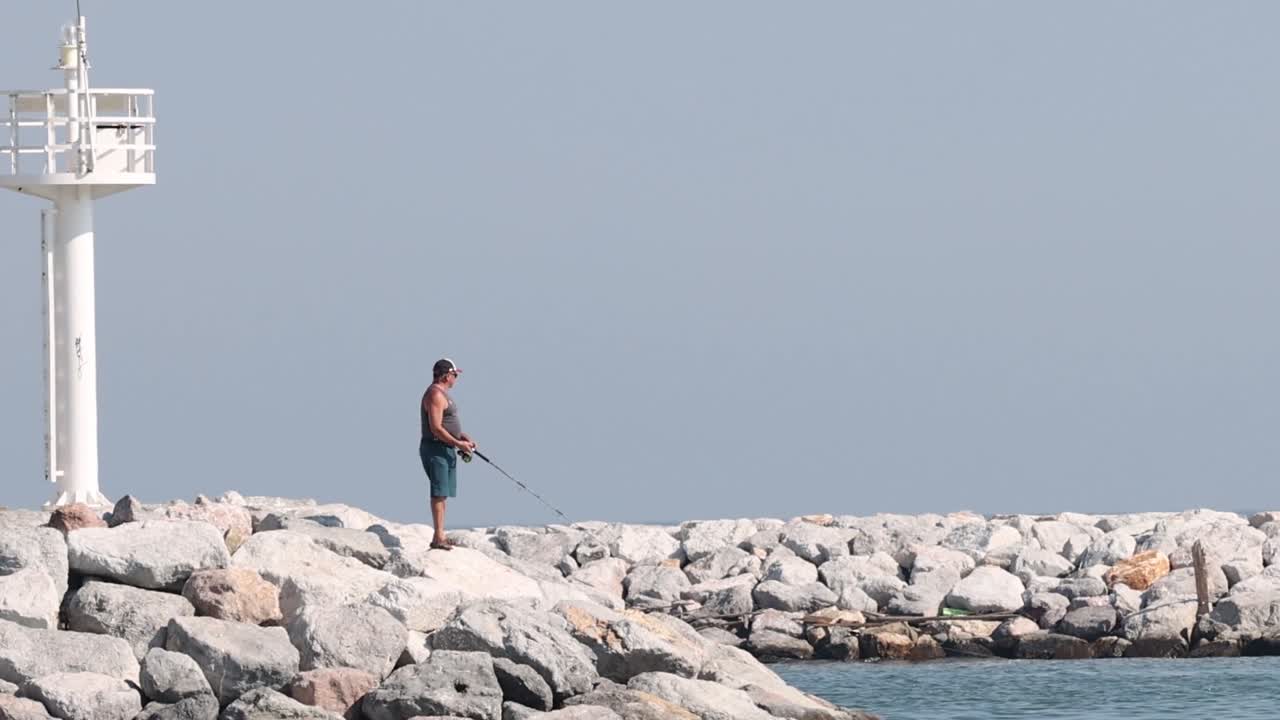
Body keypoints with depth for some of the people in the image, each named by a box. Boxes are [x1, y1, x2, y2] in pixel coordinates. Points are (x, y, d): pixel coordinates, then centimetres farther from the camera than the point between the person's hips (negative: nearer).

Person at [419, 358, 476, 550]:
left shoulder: (442, 394, 18)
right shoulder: (435, 395, -15)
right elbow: (436, 429, -22)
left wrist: (462, 436, 15)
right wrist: (458, 444, -18)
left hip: (446, 450, 11)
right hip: (436, 449, -11)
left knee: (442, 494, 12)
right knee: (439, 493, -12)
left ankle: (440, 536, 15)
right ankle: (438, 537, -15)